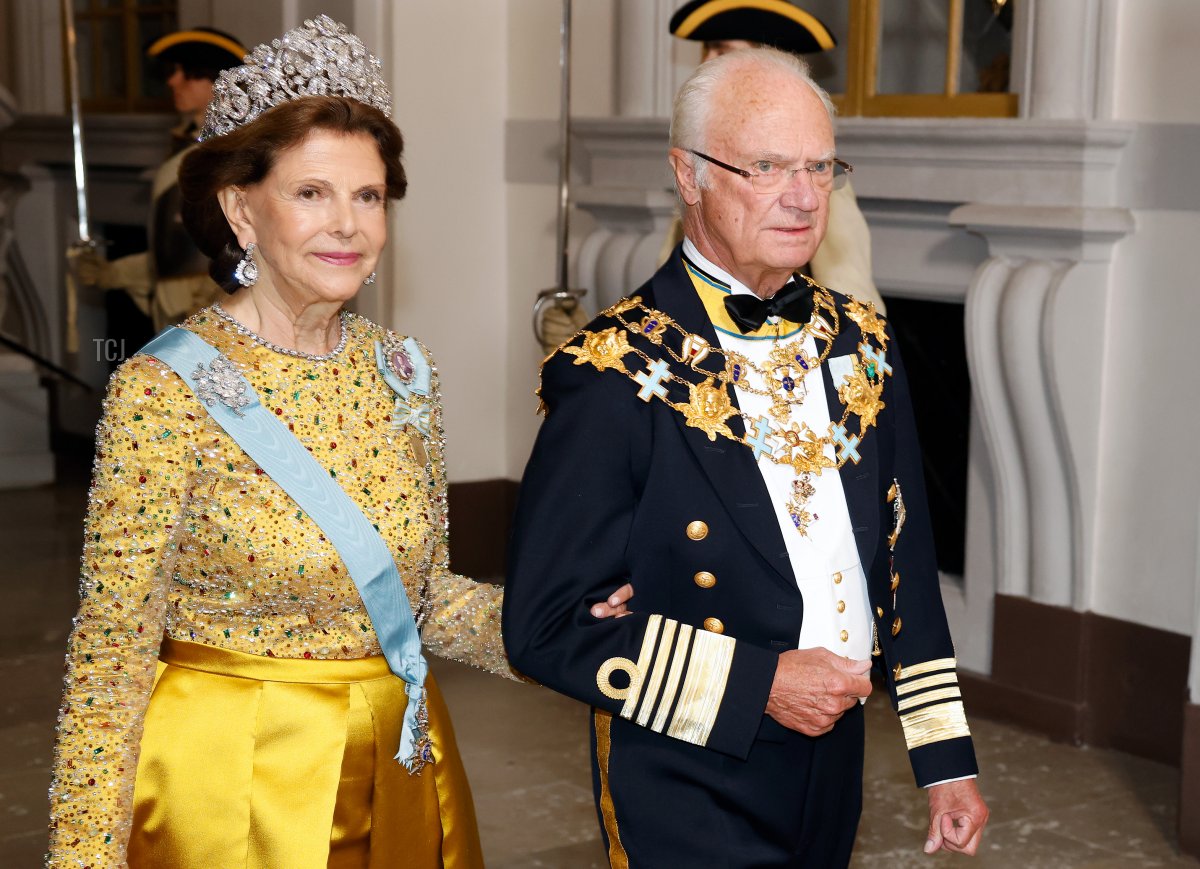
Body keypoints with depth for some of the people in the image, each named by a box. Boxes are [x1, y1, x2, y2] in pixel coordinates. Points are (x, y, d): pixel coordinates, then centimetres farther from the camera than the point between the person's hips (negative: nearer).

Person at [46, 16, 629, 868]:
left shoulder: (404, 373, 0)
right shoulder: (164, 392, -15)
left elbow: (422, 592, 8)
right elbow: (111, 651, -12)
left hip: (399, 766, 6)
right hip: (230, 777, -5)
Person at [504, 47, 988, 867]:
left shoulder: (862, 344, 3)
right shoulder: (616, 374, -17)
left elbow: (905, 561, 9)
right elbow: (546, 623, -17)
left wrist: (947, 758, 7)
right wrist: (757, 684, -20)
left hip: (835, 770, 6)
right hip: (688, 795, -6)